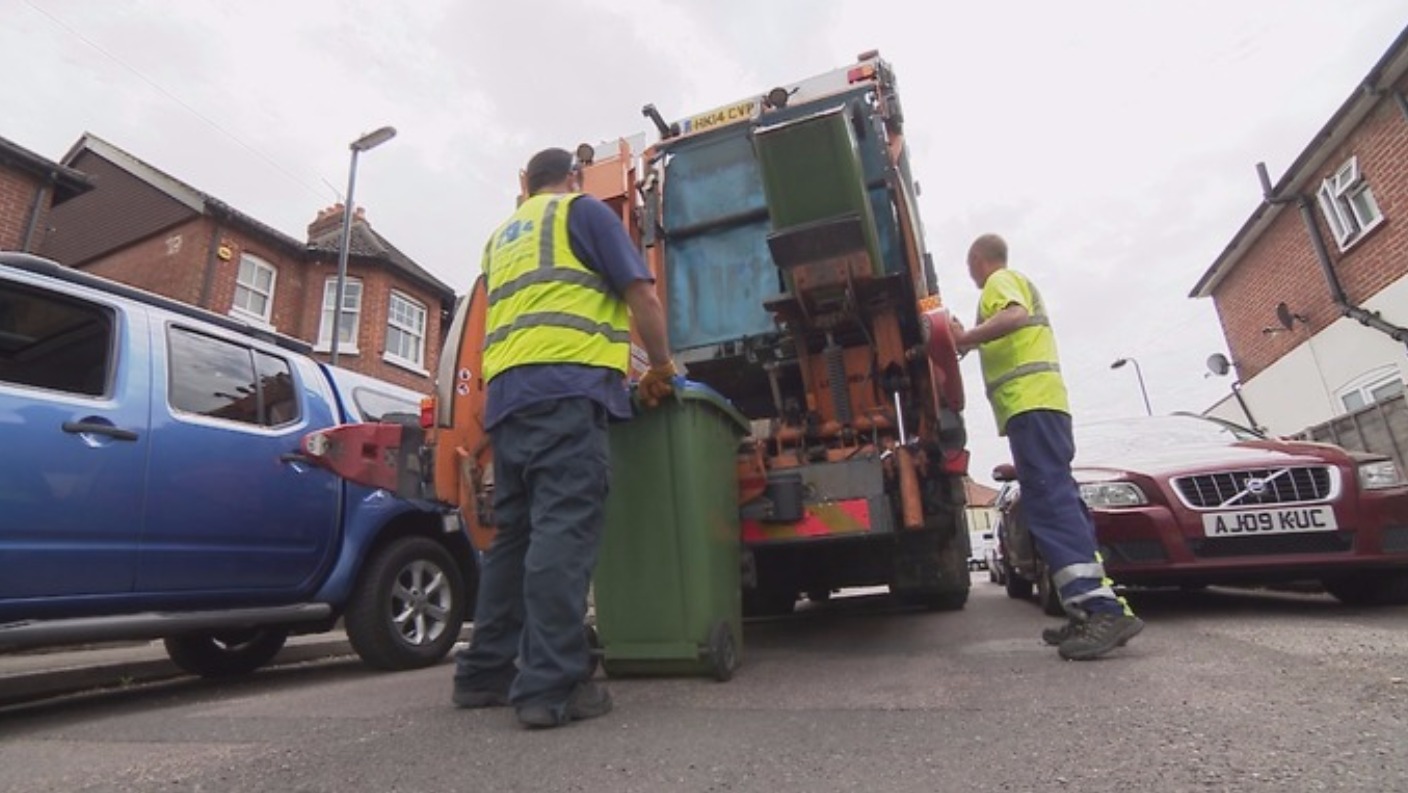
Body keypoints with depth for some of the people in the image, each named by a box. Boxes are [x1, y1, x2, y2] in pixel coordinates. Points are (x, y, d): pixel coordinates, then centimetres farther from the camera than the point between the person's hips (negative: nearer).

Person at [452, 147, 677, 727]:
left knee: (515, 531, 11)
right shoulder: (582, 211, 11)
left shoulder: (501, 236, 31)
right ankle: (552, 686, -13)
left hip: (504, 394, 7)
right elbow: (641, 294, 0)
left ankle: (485, 672, 16)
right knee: (563, 529, -12)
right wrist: (661, 366, 10)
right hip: (567, 385, -7)